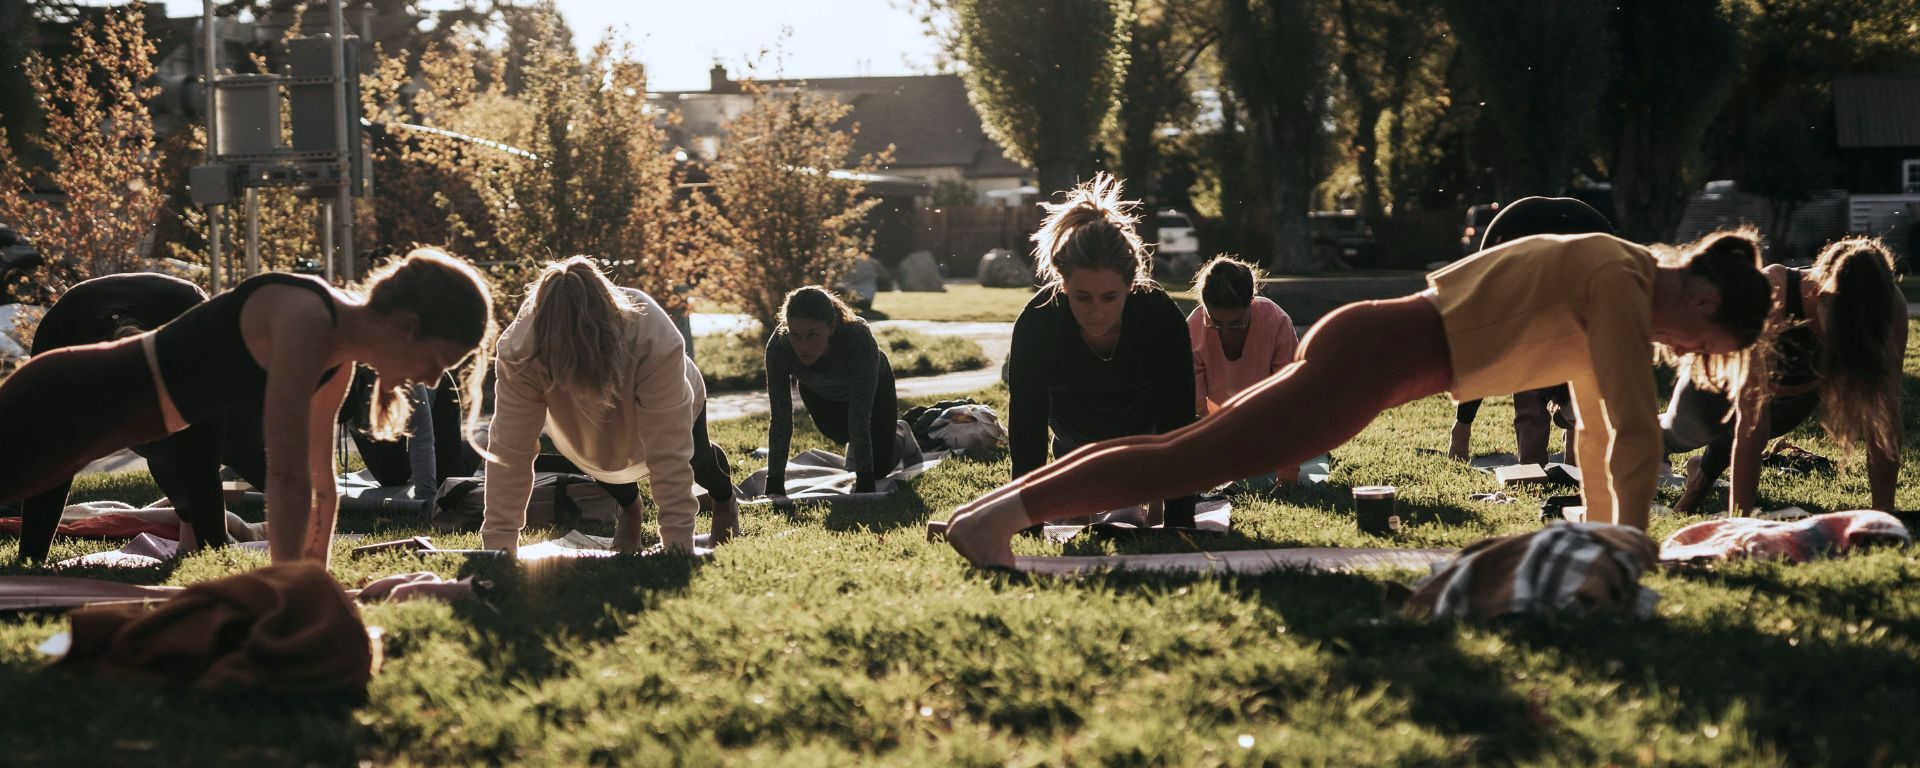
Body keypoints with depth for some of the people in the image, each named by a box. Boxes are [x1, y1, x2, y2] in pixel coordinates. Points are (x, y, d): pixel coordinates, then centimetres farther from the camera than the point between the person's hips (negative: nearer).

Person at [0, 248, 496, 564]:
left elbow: (320, 483, 11)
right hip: (64, 401, -10)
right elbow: (287, 473, -32)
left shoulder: (338, 363, 1)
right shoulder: (305, 319, -28)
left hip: (94, 415, 10)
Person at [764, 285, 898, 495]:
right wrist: (774, 485, -37)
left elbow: (860, 420, -42)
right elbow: (781, 420, -34)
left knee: (879, 469, -1)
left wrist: (864, 485, -44)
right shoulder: (779, 345, -39)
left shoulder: (860, 338, -45)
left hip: (873, 385, -2)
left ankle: (898, 432, 31)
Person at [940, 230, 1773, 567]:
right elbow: (1636, 432, -14)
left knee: (1192, 450, 7)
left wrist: (1603, 533, 25)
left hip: (1368, 345, 9)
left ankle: (997, 503, 6)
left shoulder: (1608, 283, 18)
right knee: (1194, 460, -16)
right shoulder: (1622, 285, -11)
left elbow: (1597, 426, 26)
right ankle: (1001, 514, -24)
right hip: (1375, 356, -9)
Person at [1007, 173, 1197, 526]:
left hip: (1145, 426, 0)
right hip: (1076, 437, 0)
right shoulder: (1036, 323, -39)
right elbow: (1026, 435, -37)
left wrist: (1179, 525, -43)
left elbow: (1177, 427, -37)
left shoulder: (1163, 318, -39)